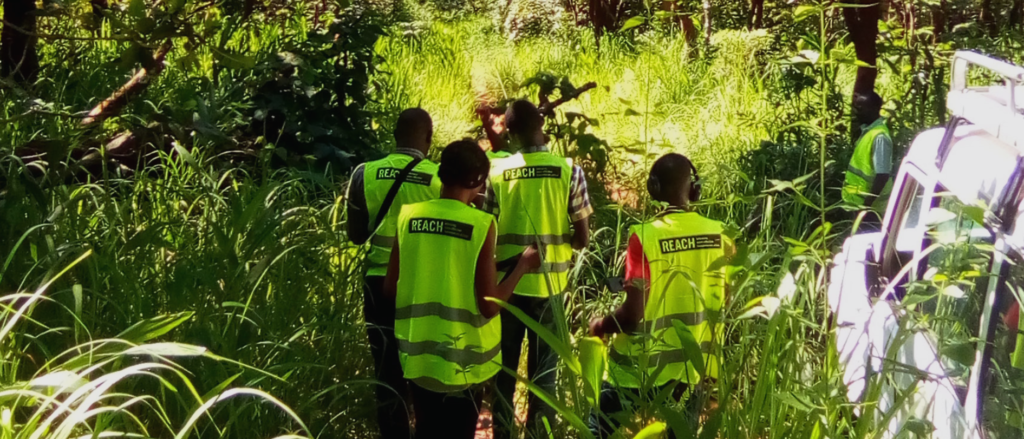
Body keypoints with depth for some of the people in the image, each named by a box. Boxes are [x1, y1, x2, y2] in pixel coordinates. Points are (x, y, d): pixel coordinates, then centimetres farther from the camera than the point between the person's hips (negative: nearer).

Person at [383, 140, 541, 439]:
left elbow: (390, 288, 3)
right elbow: (489, 306, -15)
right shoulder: (481, 225, -15)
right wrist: (523, 266, -1)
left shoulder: (408, 216, -3)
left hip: (417, 355, 4)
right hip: (461, 360, -4)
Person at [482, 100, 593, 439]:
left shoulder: (497, 172, -7)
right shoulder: (569, 170, -9)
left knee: (504, 366, 14)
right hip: (549, 284, 0)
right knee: (544, 369, 11)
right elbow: (582, 239, -8)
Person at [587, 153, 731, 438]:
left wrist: (599, 325, -1)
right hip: (695, 372, 5)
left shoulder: (645, 236, -18)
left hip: (643, 373, -4)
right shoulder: (720, 237, -3)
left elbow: (633, 315, -20)